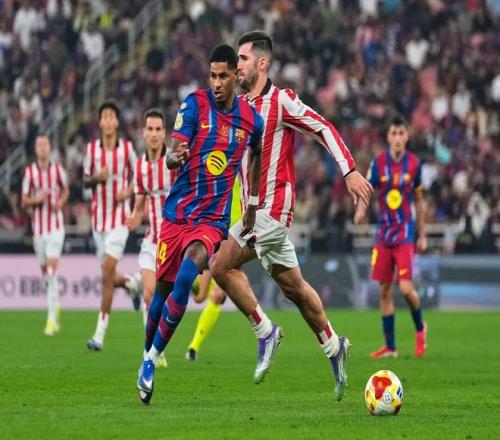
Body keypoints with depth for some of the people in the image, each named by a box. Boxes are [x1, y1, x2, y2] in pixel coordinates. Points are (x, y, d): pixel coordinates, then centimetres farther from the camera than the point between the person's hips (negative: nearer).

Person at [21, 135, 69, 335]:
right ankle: (55, 304, 38)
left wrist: (61, 202, -4)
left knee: (52, 271, -14)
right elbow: (24, 201, 4)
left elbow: (65, 190, 17)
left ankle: (51, 319, -16)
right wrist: (36, 199, -17)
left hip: (56, 226, -2)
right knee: (45, 271, 10)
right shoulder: (29, 172, 0)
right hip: (38, 227, 2)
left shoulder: (58, 169, -1)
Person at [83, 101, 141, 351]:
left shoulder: (127, 148, -2)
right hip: (98, 219, 3)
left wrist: (129, 190, -10)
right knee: (108, 277, 8)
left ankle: (100, 334, -12)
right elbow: (85, 180, 11)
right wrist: (96, 178, -12)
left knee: (107, 275, -14)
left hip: (120, 219, -3)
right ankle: (131, 283, 45)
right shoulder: (92, 149, 3)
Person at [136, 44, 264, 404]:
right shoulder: (195, 104, -5)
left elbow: (257, 158, 23)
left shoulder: (251, 118, 2)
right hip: (178, 212, 0)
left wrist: (252, 208, 24)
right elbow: (172, 155, -13)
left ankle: (151, 362, -14)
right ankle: (147, 355, 29)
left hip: (213, 219, 0)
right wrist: (174, 156, -37)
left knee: (186, 277, -23)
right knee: (163, 287, 6)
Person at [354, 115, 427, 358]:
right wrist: (360, 210, -25)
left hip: (405, 233, -2)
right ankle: (390, 346, 11)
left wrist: (422, 235, 12)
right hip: (383, 232, 2)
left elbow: (418, 201, 9)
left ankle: (420, 328, 16)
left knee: (406, 288, -13)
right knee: (385, 290, 3)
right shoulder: (379, 162, -1)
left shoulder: (414, 164, -1)